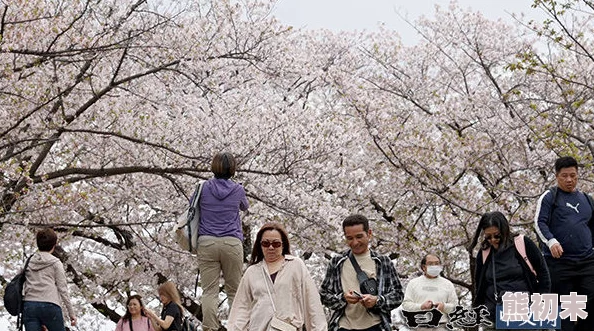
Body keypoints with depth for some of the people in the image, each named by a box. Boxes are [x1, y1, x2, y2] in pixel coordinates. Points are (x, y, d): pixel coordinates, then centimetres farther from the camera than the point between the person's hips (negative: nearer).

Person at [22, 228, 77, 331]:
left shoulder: (29, 262, 15)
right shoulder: (55, 263, 4)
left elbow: (24, 288, 12)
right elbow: (62, 289, 0)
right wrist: (71, 313, 3)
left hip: (29, 305, 3)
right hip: (49, 305, -3)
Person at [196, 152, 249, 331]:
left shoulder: (204, 188, 5)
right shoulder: (238, 190, 5)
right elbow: (245, 207, 26)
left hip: (207, 242, 0)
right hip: (232, 242, 0)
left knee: (209, 291, -3)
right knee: (235, 291, 6)